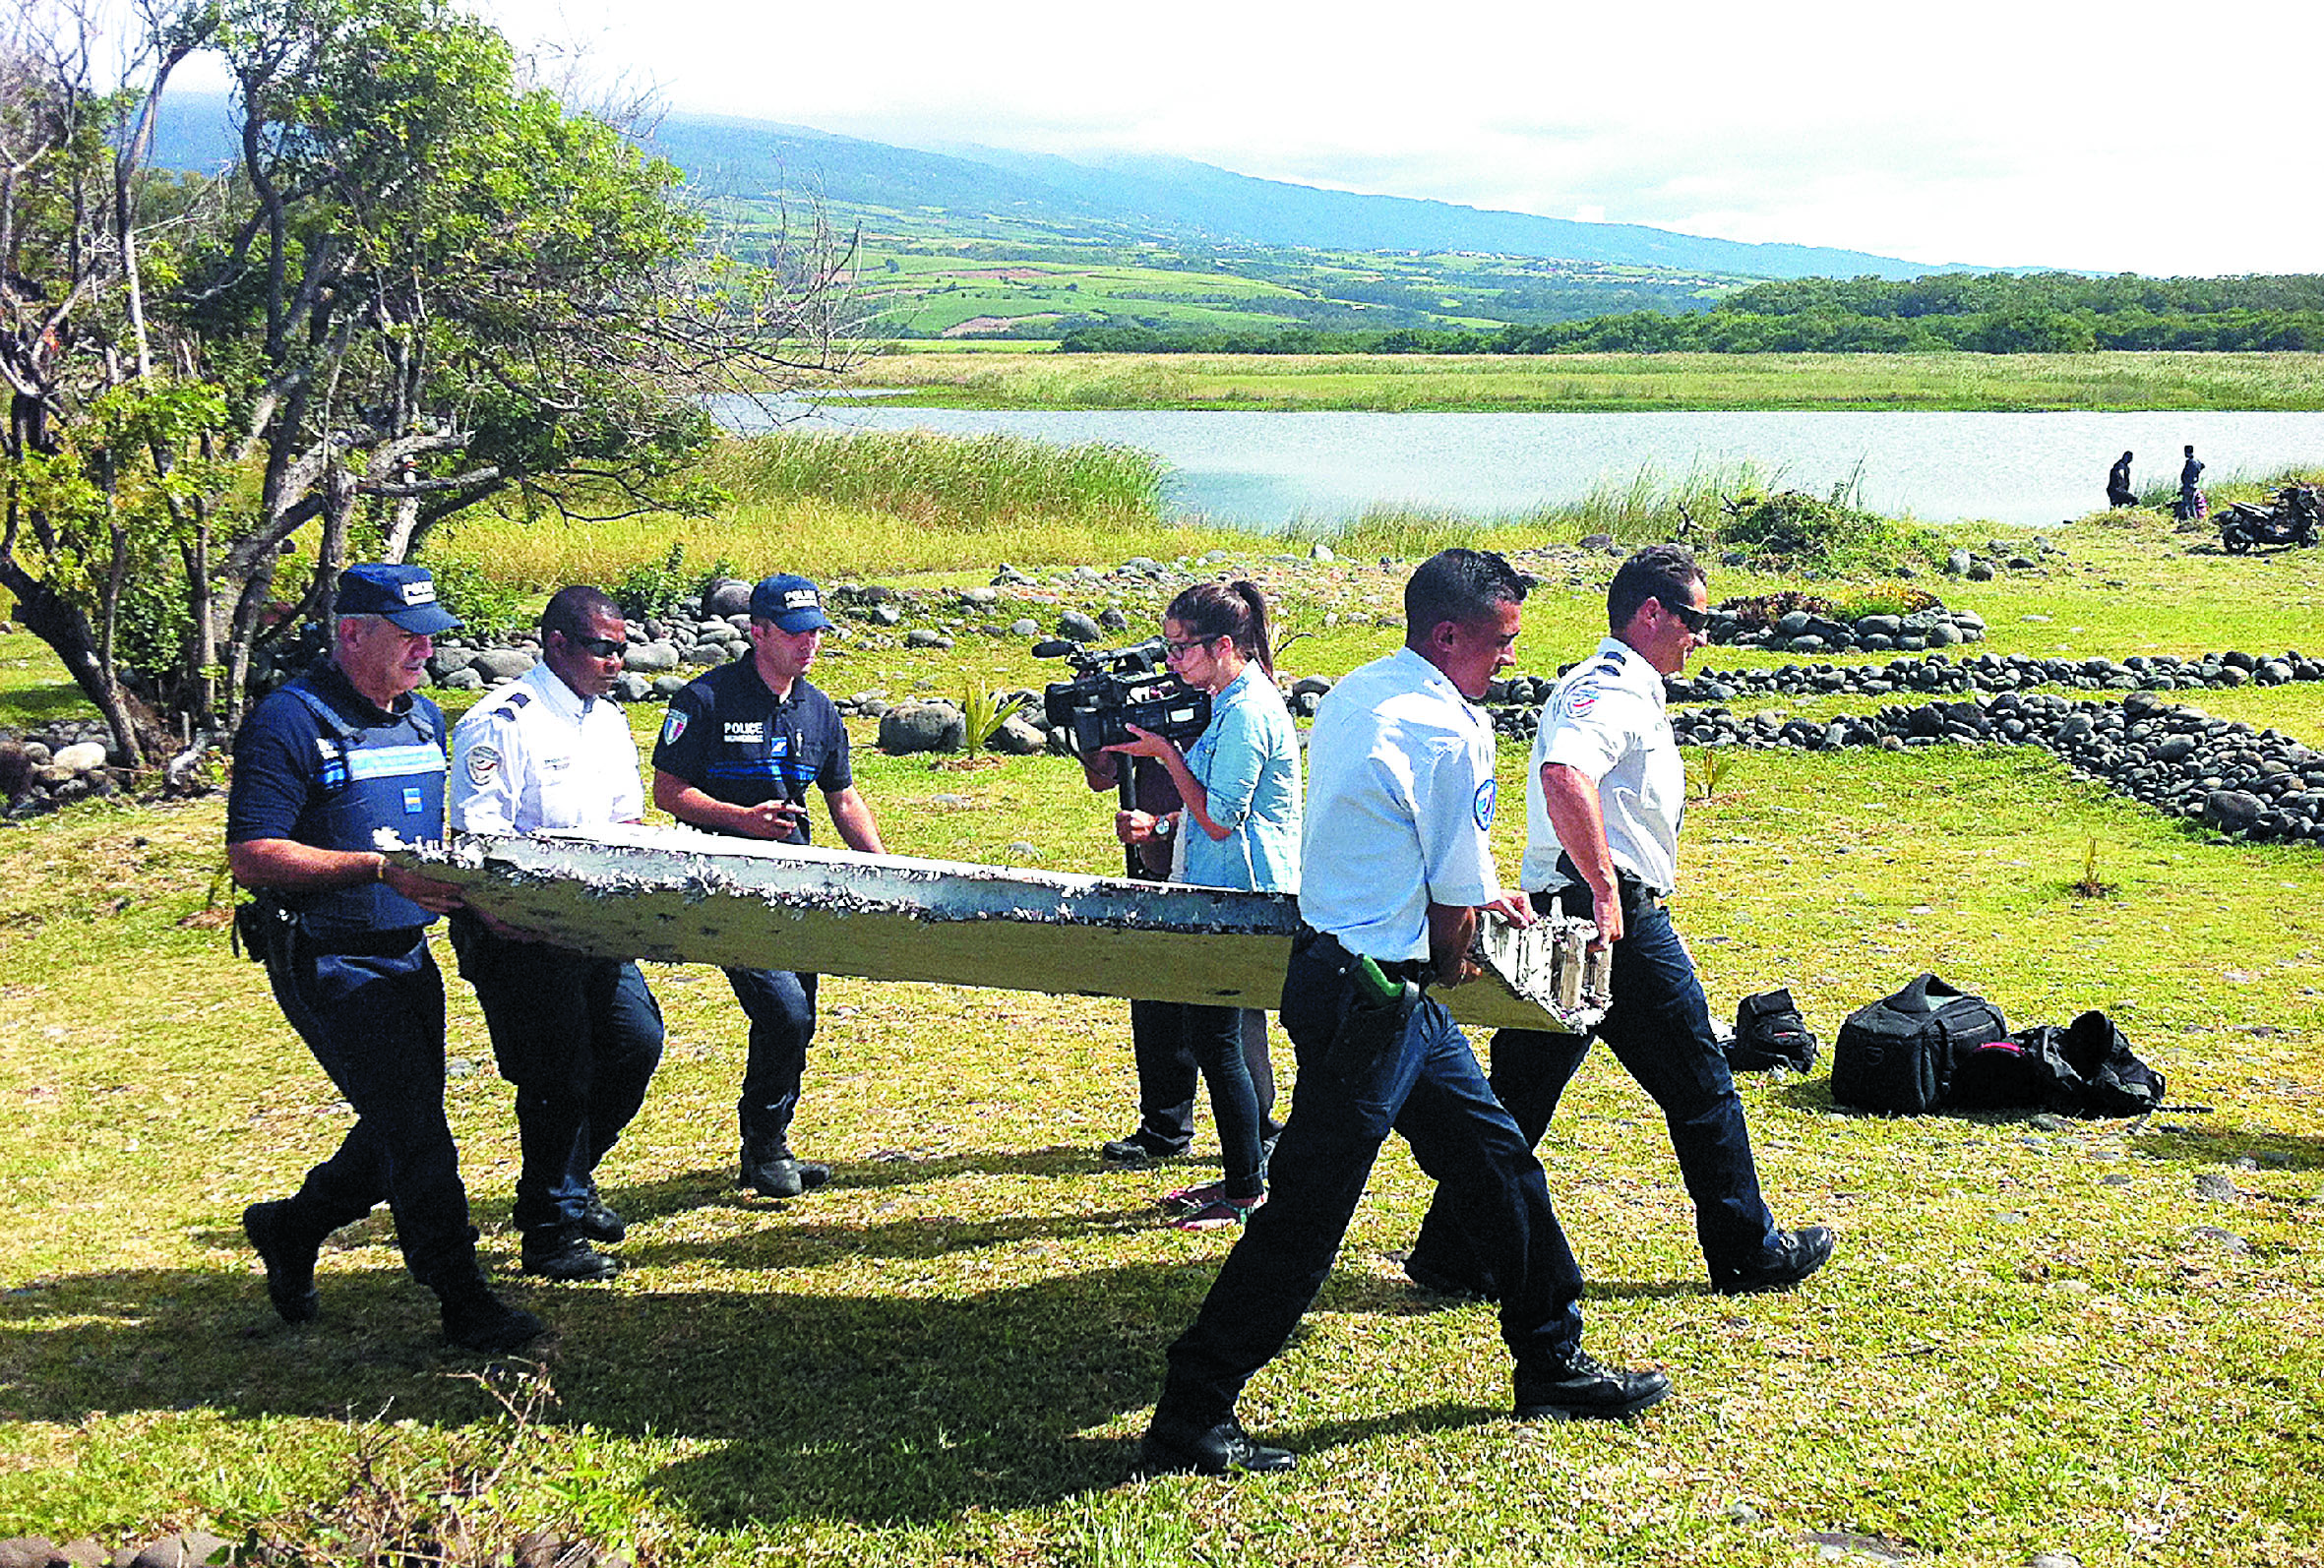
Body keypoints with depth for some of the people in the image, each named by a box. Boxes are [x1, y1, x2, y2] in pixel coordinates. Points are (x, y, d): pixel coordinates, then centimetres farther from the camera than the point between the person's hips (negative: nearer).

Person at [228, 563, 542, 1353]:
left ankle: (291, 1228, 37)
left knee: (405, 1125, 14)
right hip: (328, 959, -8)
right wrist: (380, 868, -25)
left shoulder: (423, 717, 12)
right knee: (411, 1126, -8)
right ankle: (462, 1301, 2)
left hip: (408, 955, 8)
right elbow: (250, 856, -19)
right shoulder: (291, 722, -13)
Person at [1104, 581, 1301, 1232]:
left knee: (1216, 1039, -4)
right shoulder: (1233, 703, 14)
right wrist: (1163, 823, 7)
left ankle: (1247, 1191, 5)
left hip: (1243, 900, -10)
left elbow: (1220, 818, -21)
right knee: (1218, 1037, 14)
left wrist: (1164, 752, -15)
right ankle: (1241, 1174, 24)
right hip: (1226, 895, 10)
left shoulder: (1248, 712, -18)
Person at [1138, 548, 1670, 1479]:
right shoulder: (1452, 733, -18)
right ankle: (1188, 1422, 5)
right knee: (1304, 1218, -3)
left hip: (1333, 962, 10)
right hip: (1373, 996, -10)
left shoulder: (1352, 696, 10)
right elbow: (1457, 902, -10)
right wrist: (1453, 963, 10)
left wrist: (1478, 891, 27)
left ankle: (1552, 1365, 31)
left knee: (1494, 1155, 18)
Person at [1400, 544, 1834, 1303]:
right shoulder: (1614, 688, -13)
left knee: (1521, 1091, 9)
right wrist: (1606, 890, -30)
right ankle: (1749, 1253, 16)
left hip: (1561, 910, 10)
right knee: (1699, 1083, 4)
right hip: (1620, 914, -10)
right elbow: (1564, 775, -32)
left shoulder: (1615, 686, 21)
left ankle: (1453, 1253, 11)